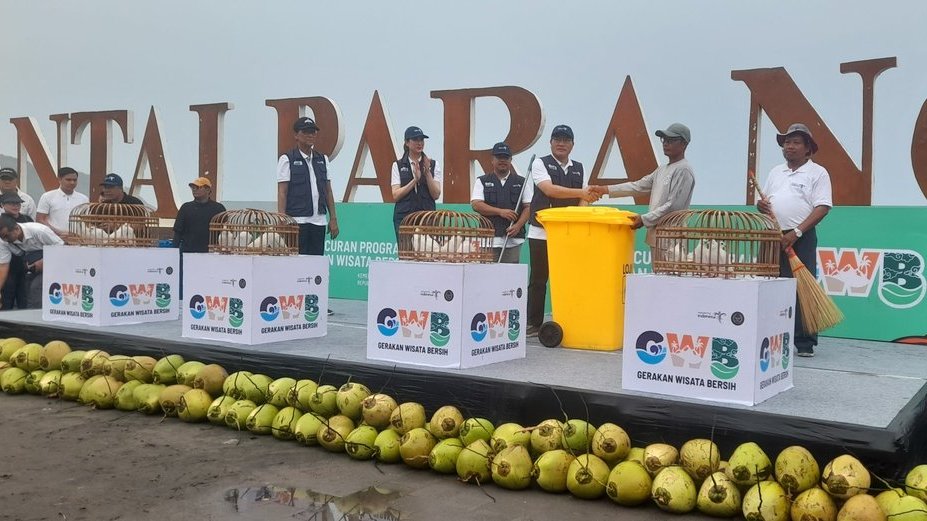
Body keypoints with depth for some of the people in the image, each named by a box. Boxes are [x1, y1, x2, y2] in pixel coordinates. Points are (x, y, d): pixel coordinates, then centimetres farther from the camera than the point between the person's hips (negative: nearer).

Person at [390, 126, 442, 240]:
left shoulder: (433, 164, 8)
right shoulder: (398, 165, 6)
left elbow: (436, 195, -1)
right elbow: (395, 195, -3)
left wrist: (427, 172, -12)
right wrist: (415, 180, -13)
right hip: (404, 217, 0)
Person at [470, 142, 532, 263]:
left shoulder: (521, 182, 13)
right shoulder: (482, 181, 11)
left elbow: (528, 207, 8)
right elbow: (476, 205, -1)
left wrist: (518, 225, -9)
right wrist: (500, 212, -11)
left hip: (513, 240, 1)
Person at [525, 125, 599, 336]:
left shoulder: (578, 168, 15)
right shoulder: (540, 164, 0)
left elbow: (581, 199, 18)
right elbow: (549, 190, -16)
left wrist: (586, 200, -7)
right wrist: (580, 193, -22)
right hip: (542, 232, -4)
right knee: (538, 279, 1)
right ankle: (533, 324, 8)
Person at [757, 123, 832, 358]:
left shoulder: (817, 172, 0)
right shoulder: (775, 172, 18)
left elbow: (822, 207, -9)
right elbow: (766, 201, 24)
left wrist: (796, 232, -18)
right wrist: (761, 205, -3)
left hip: (801, 239, -5)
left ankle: (805, 343, -1)